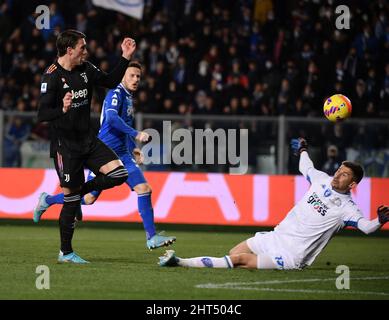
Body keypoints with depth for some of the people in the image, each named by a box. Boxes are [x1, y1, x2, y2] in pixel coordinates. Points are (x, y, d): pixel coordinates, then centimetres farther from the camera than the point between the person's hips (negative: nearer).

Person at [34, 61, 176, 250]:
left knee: (144, 189, -8)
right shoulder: (116, 93, -12)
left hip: (122, 154, 8)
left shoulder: (129, 97, 16)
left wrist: (133, 148, 20)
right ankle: (47, 200, 23)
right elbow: (111, 118, -30)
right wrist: (135, 134, -33)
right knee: (89, 198, 1)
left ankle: (152, 237, -8)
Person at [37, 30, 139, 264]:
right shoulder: (52, 76, -15)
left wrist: (125, 58, 10)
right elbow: (42, 114, -20)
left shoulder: (86, 69, 5)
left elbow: (110, 82, 20)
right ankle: (66, 252, 10)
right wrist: (62, 109, -39)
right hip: (65, 144, -7)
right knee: (71, 199, -3)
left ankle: (78, 192, 10)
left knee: (119, 173, -10)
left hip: (87, 139, 7)